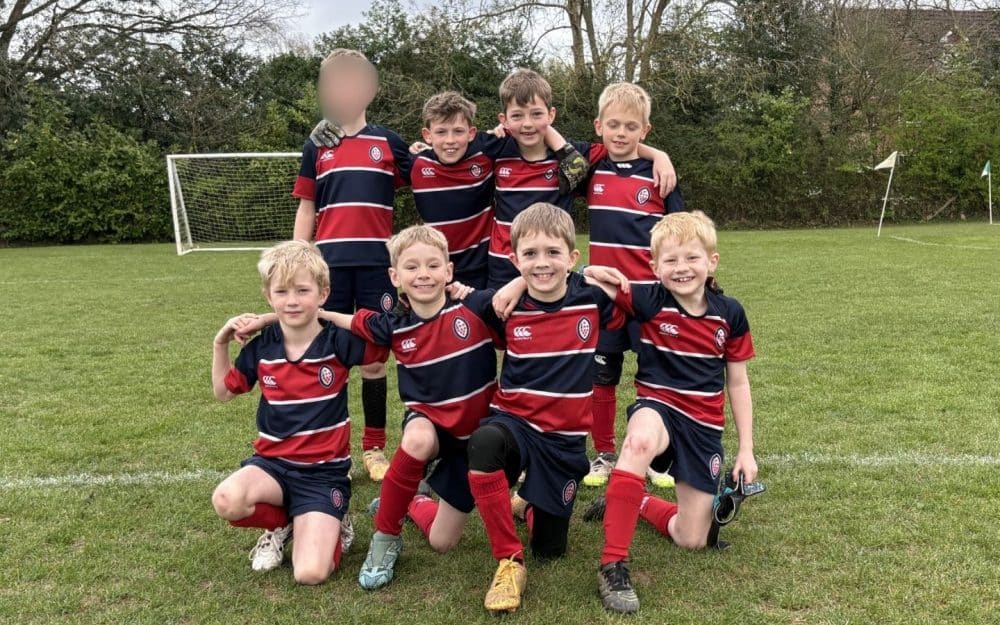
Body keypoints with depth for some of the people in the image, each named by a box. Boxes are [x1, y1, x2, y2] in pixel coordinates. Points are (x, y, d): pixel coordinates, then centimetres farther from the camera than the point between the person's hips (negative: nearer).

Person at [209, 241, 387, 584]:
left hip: (324, 471, -3)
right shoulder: (259, 348, 1)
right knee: (226, 501, -32)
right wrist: (220, 343, 4)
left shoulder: (339, 342, -8)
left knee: (311, 573, -19)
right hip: (272, 461, 3)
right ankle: (281, 523, 4)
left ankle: (329, 525, 18)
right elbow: (223, 392, 15)